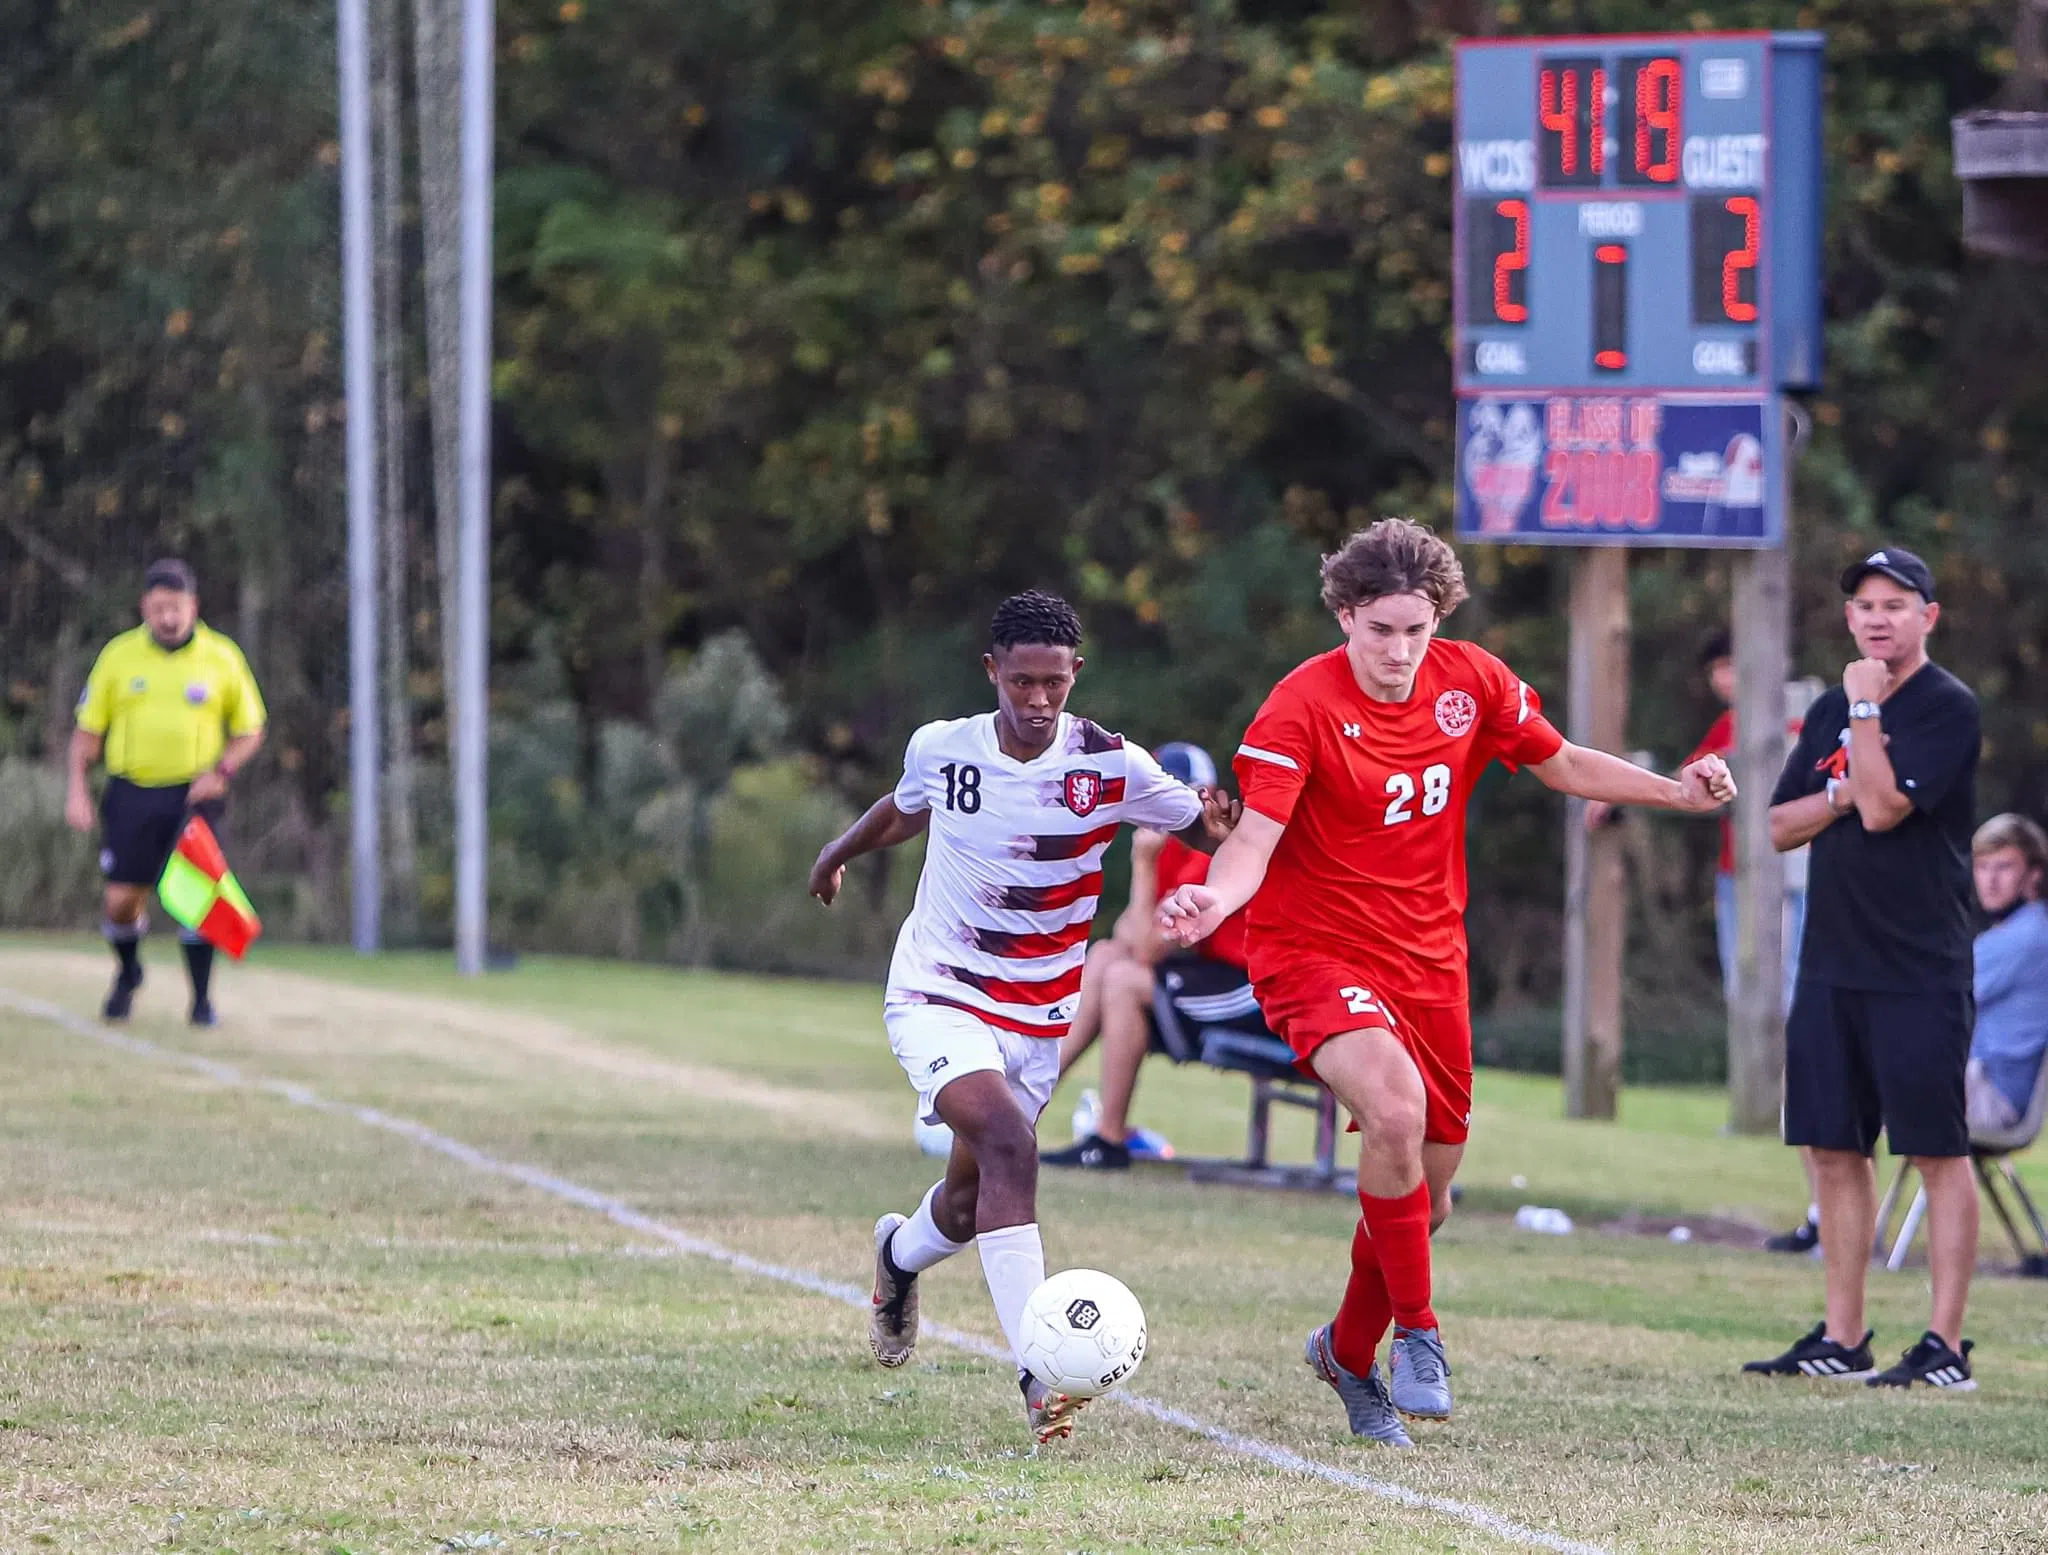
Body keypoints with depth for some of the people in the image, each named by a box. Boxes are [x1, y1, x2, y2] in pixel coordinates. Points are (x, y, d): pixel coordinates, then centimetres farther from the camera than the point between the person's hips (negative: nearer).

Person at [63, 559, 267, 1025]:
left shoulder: (223, 659, 1)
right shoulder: (119, 656, 2)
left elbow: (250, 730, 9)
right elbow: (88, 731, 9)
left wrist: (221, 772, -8)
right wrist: (77, 789, -3)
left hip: (194, 795, -1)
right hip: (132, 792, 1)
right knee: (122, 899, -2)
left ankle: (202, 999, 1)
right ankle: (127, 974, 28)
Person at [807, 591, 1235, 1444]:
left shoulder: (1111, 766, -12)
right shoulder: (941, 747, -7)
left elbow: (1207, 830, -5)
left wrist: (1216, 823, -30)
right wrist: (841, 852, 34)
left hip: (1039, 1016, 2)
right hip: (938, 997, -2)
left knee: (973, 1198, 13)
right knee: (1009, 1145, -28)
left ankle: (901, 1256, 53)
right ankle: (1039, 1375, -35)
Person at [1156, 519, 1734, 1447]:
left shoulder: (1471, 682, -2)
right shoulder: (1302, 708, -17)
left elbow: (1560, 764, 14)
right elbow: (1255, 839, -25)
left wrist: (1675, 791, 3)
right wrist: (1216, 897, -46)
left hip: (1427, 961, 6)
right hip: (1314, 952, -6)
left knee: (1427, 1192, 11)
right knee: (1395, 1104, -33)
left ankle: (1349, 1352, 37)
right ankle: (1416, 1334, -19)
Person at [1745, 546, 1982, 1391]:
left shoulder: (1947, 708, -8)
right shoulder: (1830, 711, 14)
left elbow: (1883, 809, -18)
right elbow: (1780, 827, 12)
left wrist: (1866, 706, -14)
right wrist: (1844, 792, -5)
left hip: (1920, 972, -7)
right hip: (1833, 964, 7)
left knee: (1938, 1153, -5)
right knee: (1835, 1151, 9)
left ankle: (1945, 1344, -5)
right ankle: (1842, 1338, 16)